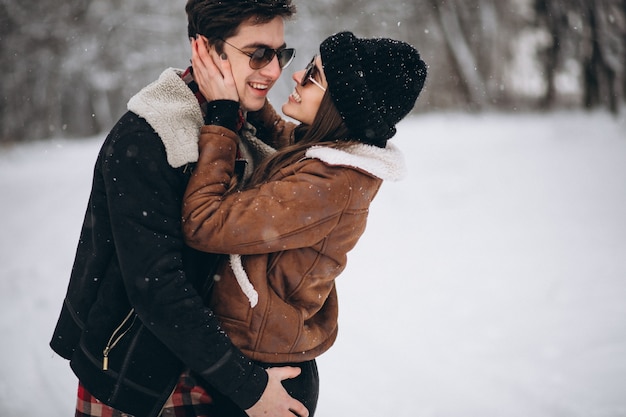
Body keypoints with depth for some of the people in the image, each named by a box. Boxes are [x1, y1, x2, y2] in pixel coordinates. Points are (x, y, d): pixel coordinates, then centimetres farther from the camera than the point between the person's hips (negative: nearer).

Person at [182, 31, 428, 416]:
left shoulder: (327, 185, -28)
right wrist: (240, 93, 5)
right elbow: (277, 134, 21)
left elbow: (204, 224, -26)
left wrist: (221, 116, -21)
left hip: (257, 370, -8)